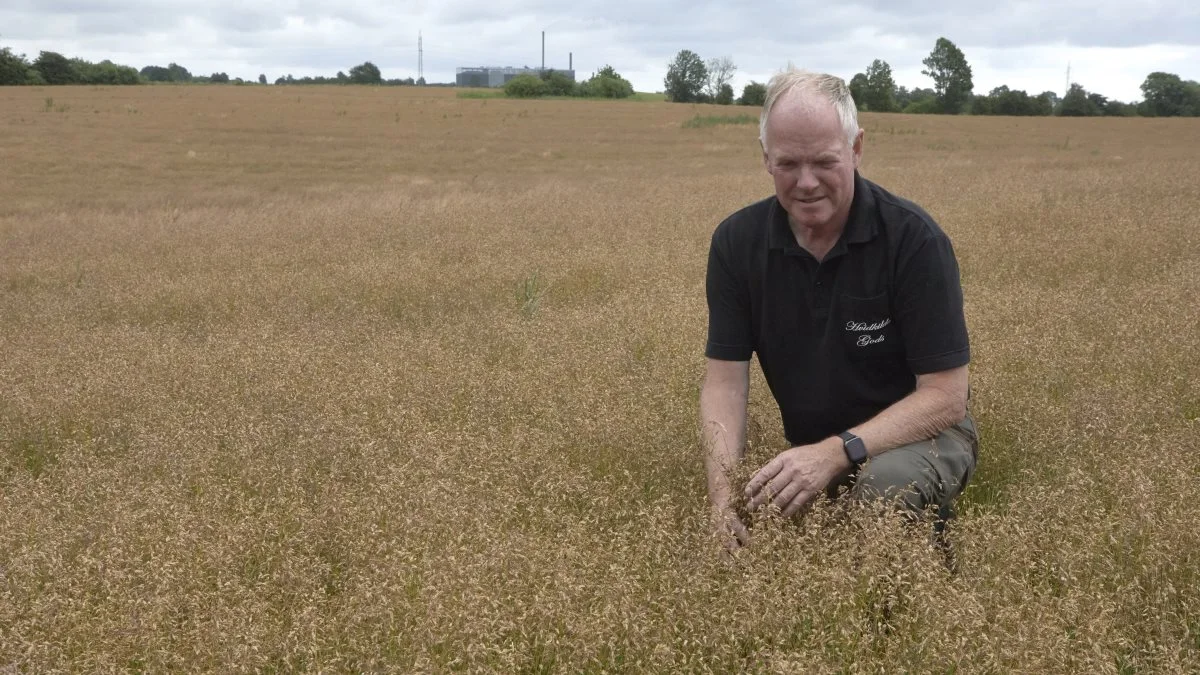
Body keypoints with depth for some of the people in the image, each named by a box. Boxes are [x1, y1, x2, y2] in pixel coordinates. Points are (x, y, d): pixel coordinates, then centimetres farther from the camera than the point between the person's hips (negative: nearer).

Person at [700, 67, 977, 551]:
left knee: (886, 483, -36)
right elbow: (725, 381, -10)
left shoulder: (913, 238, -20)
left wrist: (836, 454, -33)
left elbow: (945, 397, -20)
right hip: (808, 452, 4)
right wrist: (723, 494, -27)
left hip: (916, 437, -4)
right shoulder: (737, 242, -9)